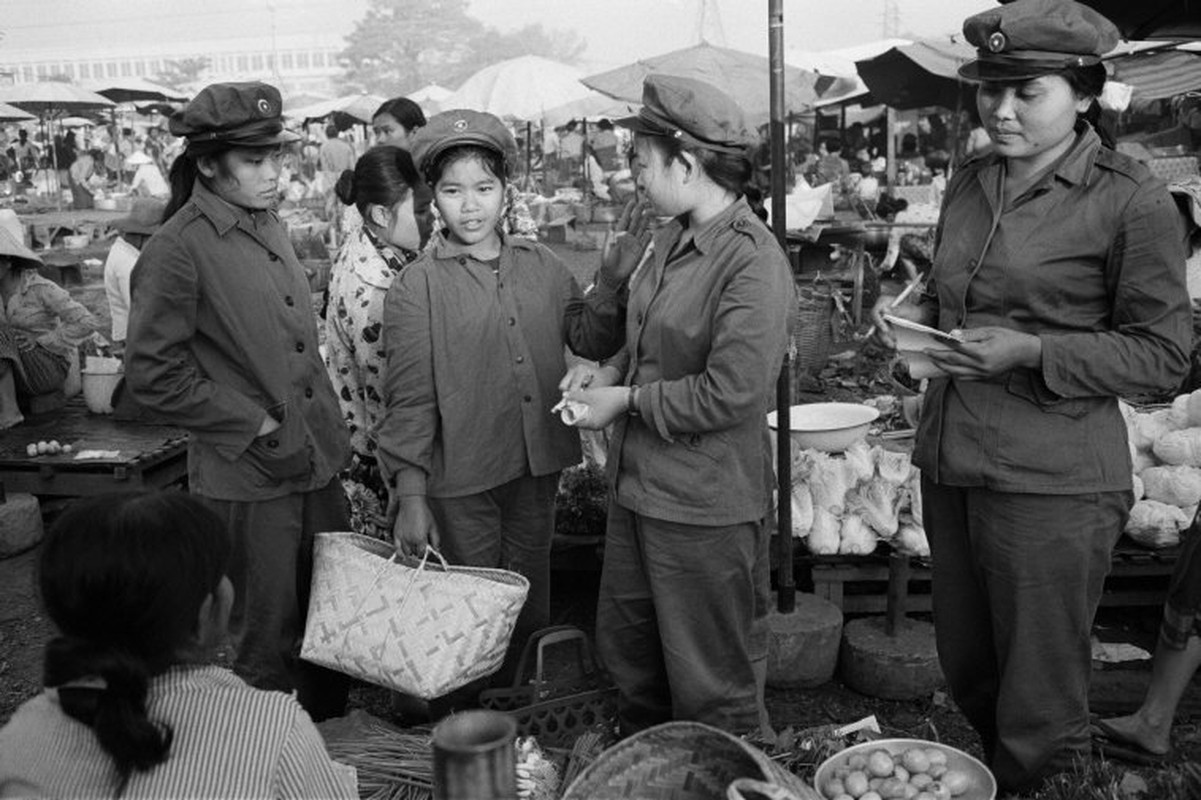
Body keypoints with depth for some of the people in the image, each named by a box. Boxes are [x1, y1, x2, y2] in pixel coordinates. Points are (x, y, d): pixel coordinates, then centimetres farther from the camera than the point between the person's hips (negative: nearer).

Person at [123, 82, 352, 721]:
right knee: (270, 647, 6)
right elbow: (153, 377, -14)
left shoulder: (269, 228, 11)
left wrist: (330, 434, 13)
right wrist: (261, 430, -13)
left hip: (317, 464, 7)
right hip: (247, 481, -7)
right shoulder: (177, 250, -13)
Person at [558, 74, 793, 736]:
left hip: (704, 507, -9)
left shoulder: (753, 263, -22)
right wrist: (610, 372, 1)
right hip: (637, 483, 9)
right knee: (624, 647, 24)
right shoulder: (672, 239, 5)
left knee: (709, 683, 9)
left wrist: (626, 401, -15)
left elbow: (730, 394, -25)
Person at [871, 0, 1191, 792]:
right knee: (966, 669, 19)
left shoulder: (1132, 201, -9)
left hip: (1051, 481, -6)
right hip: (951, 461, 6)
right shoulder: (970, 184, 10)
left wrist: (1032, 351, -21)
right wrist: (920, 313, 1)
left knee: (1039, 704, 6)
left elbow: (1165, 354, -8)